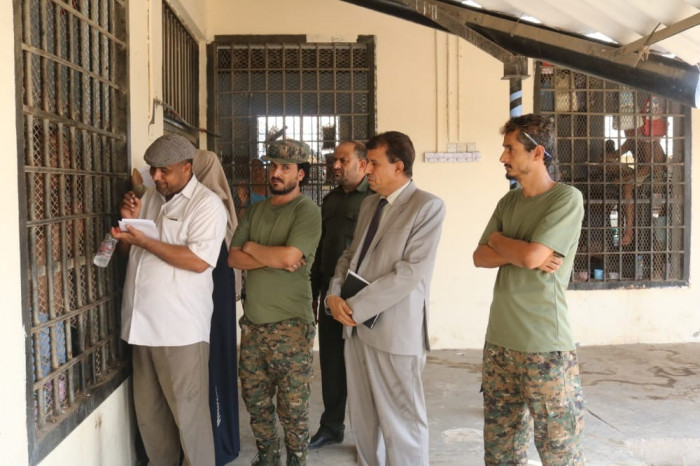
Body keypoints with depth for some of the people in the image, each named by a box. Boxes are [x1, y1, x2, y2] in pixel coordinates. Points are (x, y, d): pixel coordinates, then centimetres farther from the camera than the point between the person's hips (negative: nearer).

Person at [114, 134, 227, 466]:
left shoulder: (207, 204, -9)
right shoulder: (150, 196, 12)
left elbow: (199, 261, -20)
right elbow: (127, 250, 18)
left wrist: (144, 240, -19)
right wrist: (129, 221, -2)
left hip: (181, 327, -7)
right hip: (143, 322, 7)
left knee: (187, 411, 3)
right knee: (148, 409, 17)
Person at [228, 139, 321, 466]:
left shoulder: (307, 211, -8)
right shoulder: (254, 211, 12)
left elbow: (289, 256, -21)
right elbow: (233, 258, 3)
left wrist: (252, 248, -5)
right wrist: (275, 259, -13)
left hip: (290, 326, -6)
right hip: (253, 323, 6)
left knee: (292, 408, 4)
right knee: (255, 400, 16)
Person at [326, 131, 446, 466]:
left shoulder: (428, 206, -9)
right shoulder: (369, 204, 15)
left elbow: (411, 271, -17)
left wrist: (357, 307, -16)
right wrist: (334, 294, -2)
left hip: (394, 328, -7)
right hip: (356, 325, 7)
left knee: (401, 422, 3)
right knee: (362, 416, 16)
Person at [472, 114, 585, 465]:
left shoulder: (567, 198, -10)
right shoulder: (508, 202, 11)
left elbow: (532, 255, -20)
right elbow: (480, 257, 6)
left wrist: (497, 239, -1)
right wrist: (522, 256, -12)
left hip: (546, 346, -6)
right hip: (499, 341, 7)